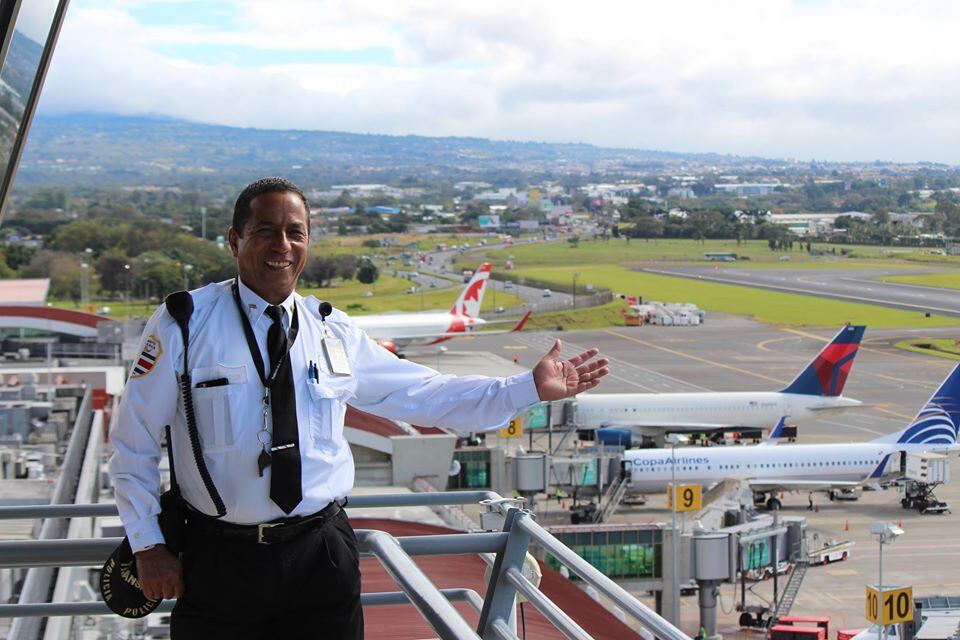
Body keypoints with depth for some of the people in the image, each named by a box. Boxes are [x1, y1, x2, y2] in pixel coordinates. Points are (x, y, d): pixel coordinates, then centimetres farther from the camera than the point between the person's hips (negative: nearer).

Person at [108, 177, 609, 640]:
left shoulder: (332, 332, 6)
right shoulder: (184, 324, -5)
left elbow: (424, 395, 11)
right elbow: (134, 444, 1)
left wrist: (531, 387, 6)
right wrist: (147, 545, -3)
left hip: (321, 558, 3)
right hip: (220, 560, -3)